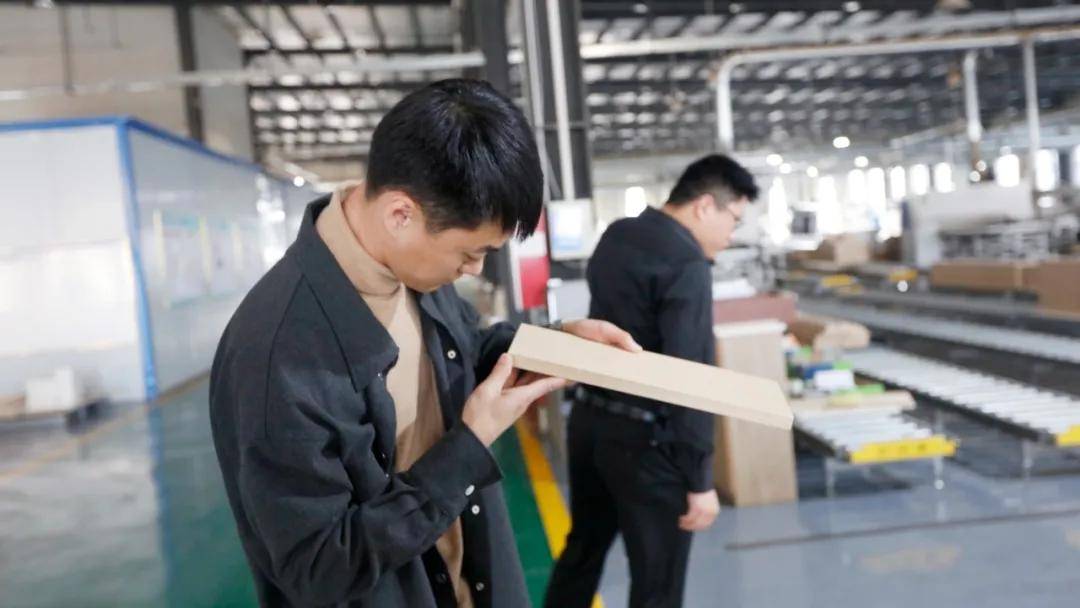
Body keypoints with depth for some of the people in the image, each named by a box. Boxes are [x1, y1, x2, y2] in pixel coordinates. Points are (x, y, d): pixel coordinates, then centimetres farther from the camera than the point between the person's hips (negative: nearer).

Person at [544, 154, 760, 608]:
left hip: (588, 419, 9)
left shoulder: (616, 236, 8)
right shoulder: (686, 262, -19)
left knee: (581, 548, 24)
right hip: (643, 438, -8)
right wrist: (699, 479, -19)